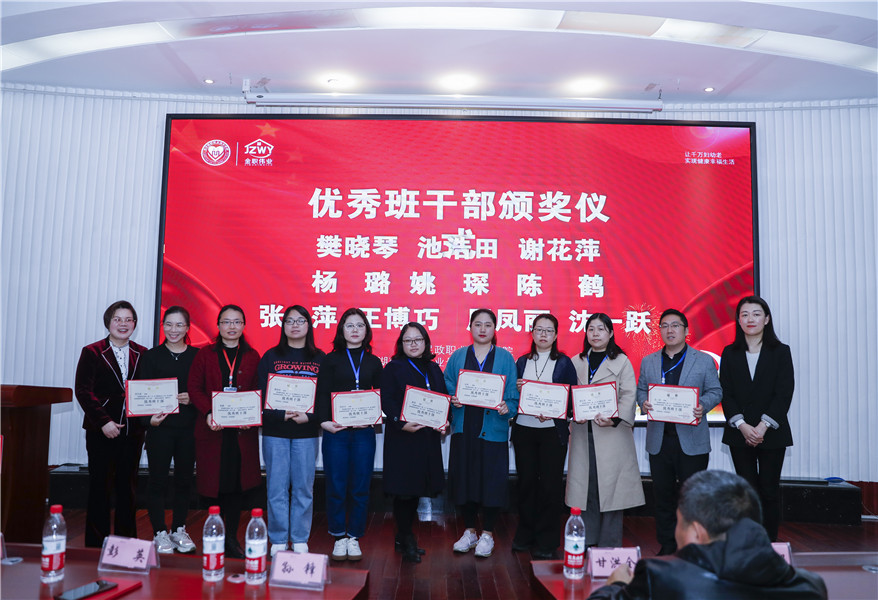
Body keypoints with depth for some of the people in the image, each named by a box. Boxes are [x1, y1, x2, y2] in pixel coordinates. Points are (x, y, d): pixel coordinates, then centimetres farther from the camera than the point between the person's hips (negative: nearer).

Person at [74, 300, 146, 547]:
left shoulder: (142, 354, 9)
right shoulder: (92, 352, 0)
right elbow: (83, 390, -6)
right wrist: (103, 421, -14)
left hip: (132, 431, 3)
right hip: (102, 432, -2)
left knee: (127, 487, 9)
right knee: (100, 487, 4)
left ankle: (126, 541, 19)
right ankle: (96, 544, 16)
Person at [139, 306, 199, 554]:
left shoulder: (197, 356, 5)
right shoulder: (152, 356, 2)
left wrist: (192, 398, -13)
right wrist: (149, 419, -16)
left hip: (188, 428, 1)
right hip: (160, 427, -1)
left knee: (184, 478, 8)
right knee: (158, 480, 2)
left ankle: (179, 529, 24)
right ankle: (160, 533, 16)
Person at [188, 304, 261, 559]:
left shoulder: (252, 356, 8)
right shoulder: (205, 354, 6)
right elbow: (194, 388, 1)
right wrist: (208, 413, -14)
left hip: (242, 430, 1)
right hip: (212, 430, 0)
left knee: (238, 483, -1)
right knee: (214, 483, 2)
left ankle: (231, 538, 13)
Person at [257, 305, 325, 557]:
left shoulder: (320, 358, 5)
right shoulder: (271, 357, 5)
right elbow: (261, 394, -2)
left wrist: (309, 416, -15)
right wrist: (282, 414, -16)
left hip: (307, 432, 0)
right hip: (275, 431, 0)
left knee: (303, 486, 4)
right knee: (277, 486, 2)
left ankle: (300, 540, 16)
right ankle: (278, 540, 15)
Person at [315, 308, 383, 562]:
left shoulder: (373, 362, 11)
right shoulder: (331, 359, 5)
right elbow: (322, 393, -1)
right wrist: (325, 421, -14)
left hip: (364, 433, 2)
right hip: (336, 431, -1)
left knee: (360, 488, 4)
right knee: (336, 487, 1)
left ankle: (354, 537, 17)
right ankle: (339, 538, 16)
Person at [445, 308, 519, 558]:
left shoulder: (505, 358, 5)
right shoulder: (457, 357, 9)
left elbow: (514, 393, 2)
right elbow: (446, 389, 10)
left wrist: (507, 407, -16)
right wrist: (452, 400, -10)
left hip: (493, 429, -2)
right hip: (464, 427, 2)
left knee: (491, 480, 0)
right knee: (464, 479, 6)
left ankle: (487, 534, 17)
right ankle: (469, 531, 23)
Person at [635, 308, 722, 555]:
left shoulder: (704, 360, 6)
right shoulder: (648, 362, 12)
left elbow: (715, 391, 4)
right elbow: (641, 391, 12)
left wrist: (703, 406, -15)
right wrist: (644, 403, -10)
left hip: (692, 439, -2)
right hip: (659, 439, 2)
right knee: (663, 494, 8)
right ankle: (667, 545, 20)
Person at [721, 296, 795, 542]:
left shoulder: (781, 352, 2)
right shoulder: (730, 354, 6)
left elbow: (784, 393, -6)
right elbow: (726, 394, 1)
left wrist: (763, 427, -14)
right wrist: (743, 426, -12)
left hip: (772, 433, -1)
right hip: (740, 433, 1)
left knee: (770, 491, 4)